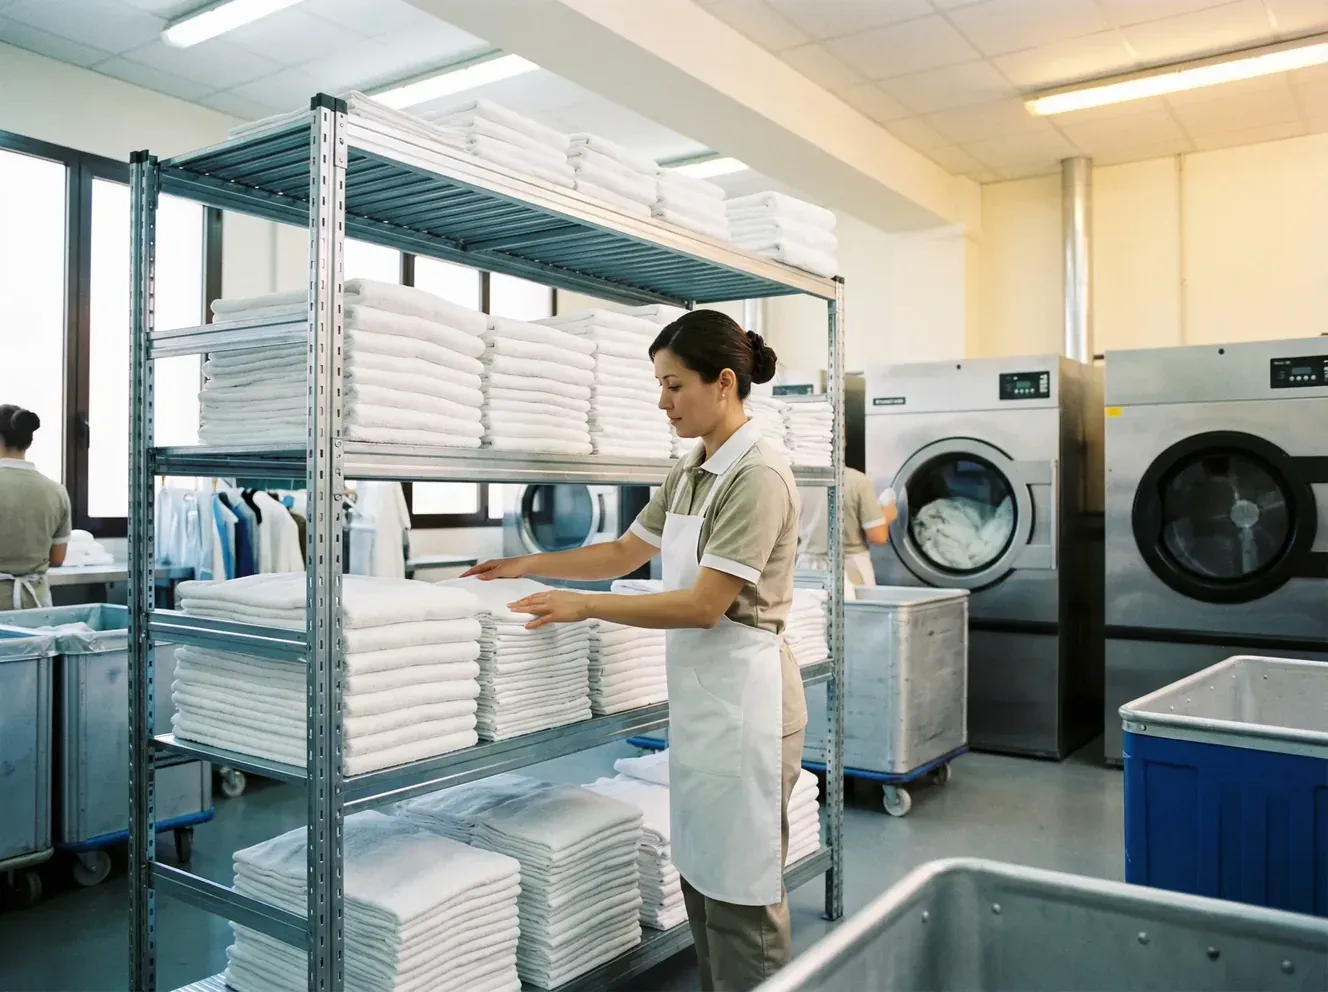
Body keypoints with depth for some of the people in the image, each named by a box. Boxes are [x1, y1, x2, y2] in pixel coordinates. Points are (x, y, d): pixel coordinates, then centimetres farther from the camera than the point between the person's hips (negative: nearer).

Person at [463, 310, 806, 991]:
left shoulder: (758, 477, -17)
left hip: (742, 697, -9)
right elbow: (625, 553, 19)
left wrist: (586, 607, -20)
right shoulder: (689, 473, 10)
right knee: (700, 877, 17)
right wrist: (527, 565, 14)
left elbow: (704, 604, -20)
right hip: (696, 692, 9)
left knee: (741, 892, 2)